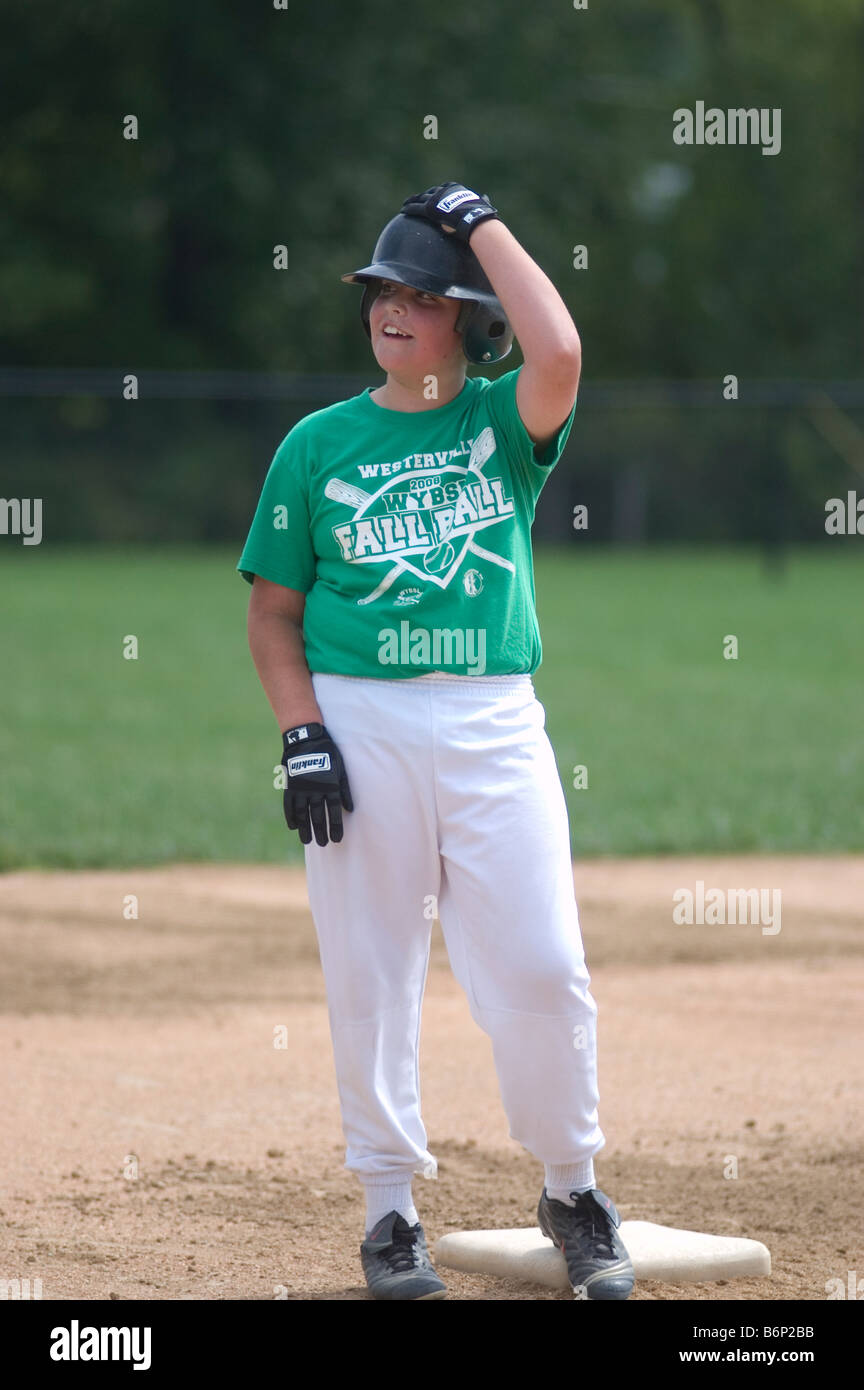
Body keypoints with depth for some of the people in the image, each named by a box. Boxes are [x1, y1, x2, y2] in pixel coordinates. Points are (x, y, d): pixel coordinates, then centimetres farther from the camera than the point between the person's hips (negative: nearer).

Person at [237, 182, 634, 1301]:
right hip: (358, 720, 1)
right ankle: (390, 1208, 13)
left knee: (544, 970, -5)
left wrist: (481, 223, -7)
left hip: (495, 722, -1)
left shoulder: (505, 422, 6)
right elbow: (273, 612, 10)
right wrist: (301, 734, -4)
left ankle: (570, 1188, 14)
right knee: (369, 975, 2)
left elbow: (560, 353, -17)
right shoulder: (317, 444, 8)